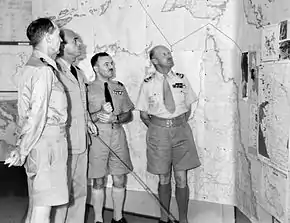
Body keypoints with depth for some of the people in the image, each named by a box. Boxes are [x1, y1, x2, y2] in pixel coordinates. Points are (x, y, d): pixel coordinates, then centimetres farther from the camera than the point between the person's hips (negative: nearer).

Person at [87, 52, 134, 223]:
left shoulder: (119, 87, 12)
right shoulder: (88, 89, -1)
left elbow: (129, 115, 11)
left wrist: (115, 118, -8)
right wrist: (99, 115, -20)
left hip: (118, 134, 4)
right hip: (97, 136, -3)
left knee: (120, 179, 8)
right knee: (98, 181, 6)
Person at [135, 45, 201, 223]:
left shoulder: (182, 79, 5)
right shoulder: (148, 84, -1)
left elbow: (188, 108, 13)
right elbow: (144, 115, 7)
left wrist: (179, 126, 5)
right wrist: (157, 129, 0)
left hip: (181, 130, 1)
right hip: (159, 130, -1)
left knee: (182, 178, 0)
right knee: (164, 178, 8)